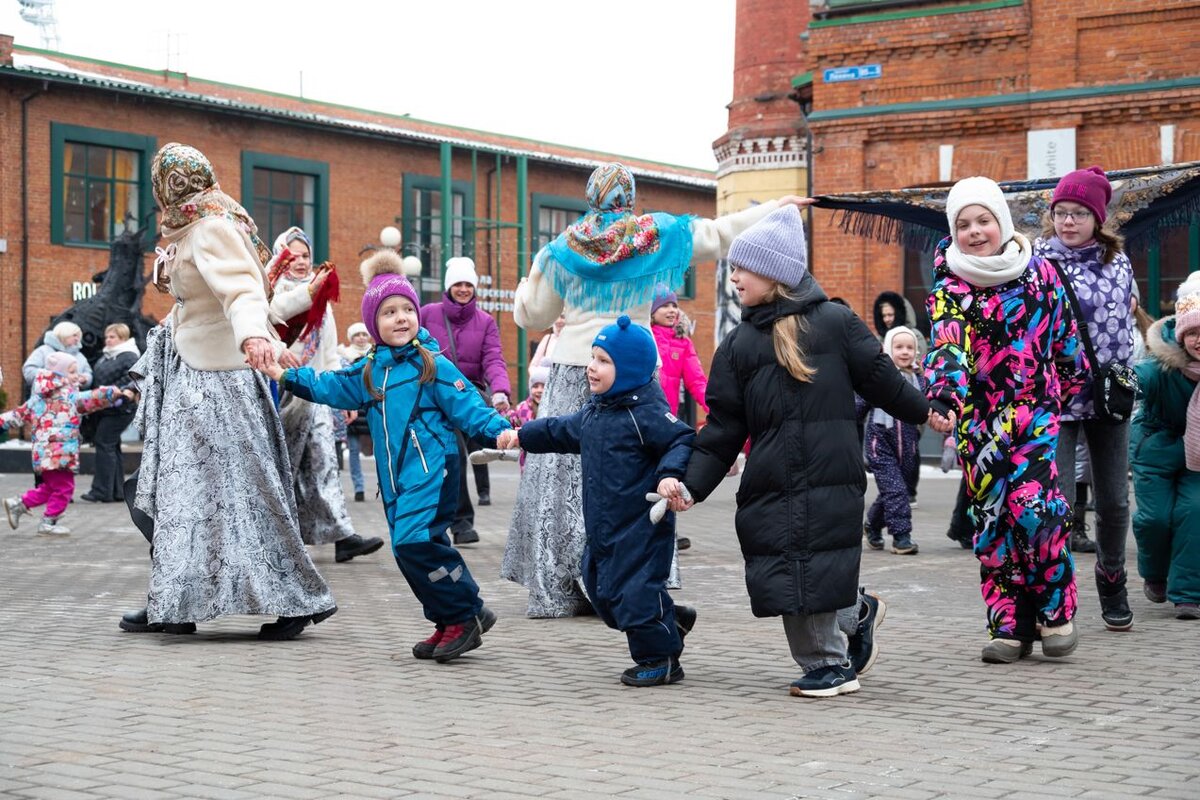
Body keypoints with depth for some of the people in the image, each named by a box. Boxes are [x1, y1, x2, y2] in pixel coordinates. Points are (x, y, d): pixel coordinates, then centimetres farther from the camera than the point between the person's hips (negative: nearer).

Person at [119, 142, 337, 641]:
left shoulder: (212, 229, -16)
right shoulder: (194, 230, 12)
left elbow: (242, 285, -34)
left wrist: (252, 334, -50)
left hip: (218, 380, -10)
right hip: (194, 375, 10)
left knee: (242, 489, -7)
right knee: (185, 490, 10)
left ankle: (299, 600, -1)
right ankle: (175, 604, 15)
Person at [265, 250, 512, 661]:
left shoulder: (433, 365, -4)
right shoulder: (369, 371, 14)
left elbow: (467, 407, -7)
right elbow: (330, 386, 23)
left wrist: (499, 429, -20)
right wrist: (288, 377, 16)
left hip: (430, 470, -7)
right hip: (394, 477, 7)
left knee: (414, 543, -19)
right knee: (415, 549, 8)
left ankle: (466, 615, -8)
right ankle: (449, 624, 18)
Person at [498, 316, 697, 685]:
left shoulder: (646, 412, -16)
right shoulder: (594, 411, 12)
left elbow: (683, 441, -20)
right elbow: (562, 431, 28)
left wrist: (670, 474, -35)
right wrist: (523, 435, 28)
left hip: (641, 527, -10)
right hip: (603, 527, 10)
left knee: (634, 590, -7)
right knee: (602, 587, 15)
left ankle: (660, 658, 8)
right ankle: (669, 620, 30)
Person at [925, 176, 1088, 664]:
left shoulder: (1039, 272, 3)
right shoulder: (949, 285, -3)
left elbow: (1064, 334, 15)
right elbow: (947, 344, -20)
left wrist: (1071, 385, 20)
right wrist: (942, 399, -35)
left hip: (1035, 411, -1)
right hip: (979, 418, 1)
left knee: (1033, 506, -16)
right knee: (991, 518, 0)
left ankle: (1056, 610, 1)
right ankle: (1009, 625, 8)